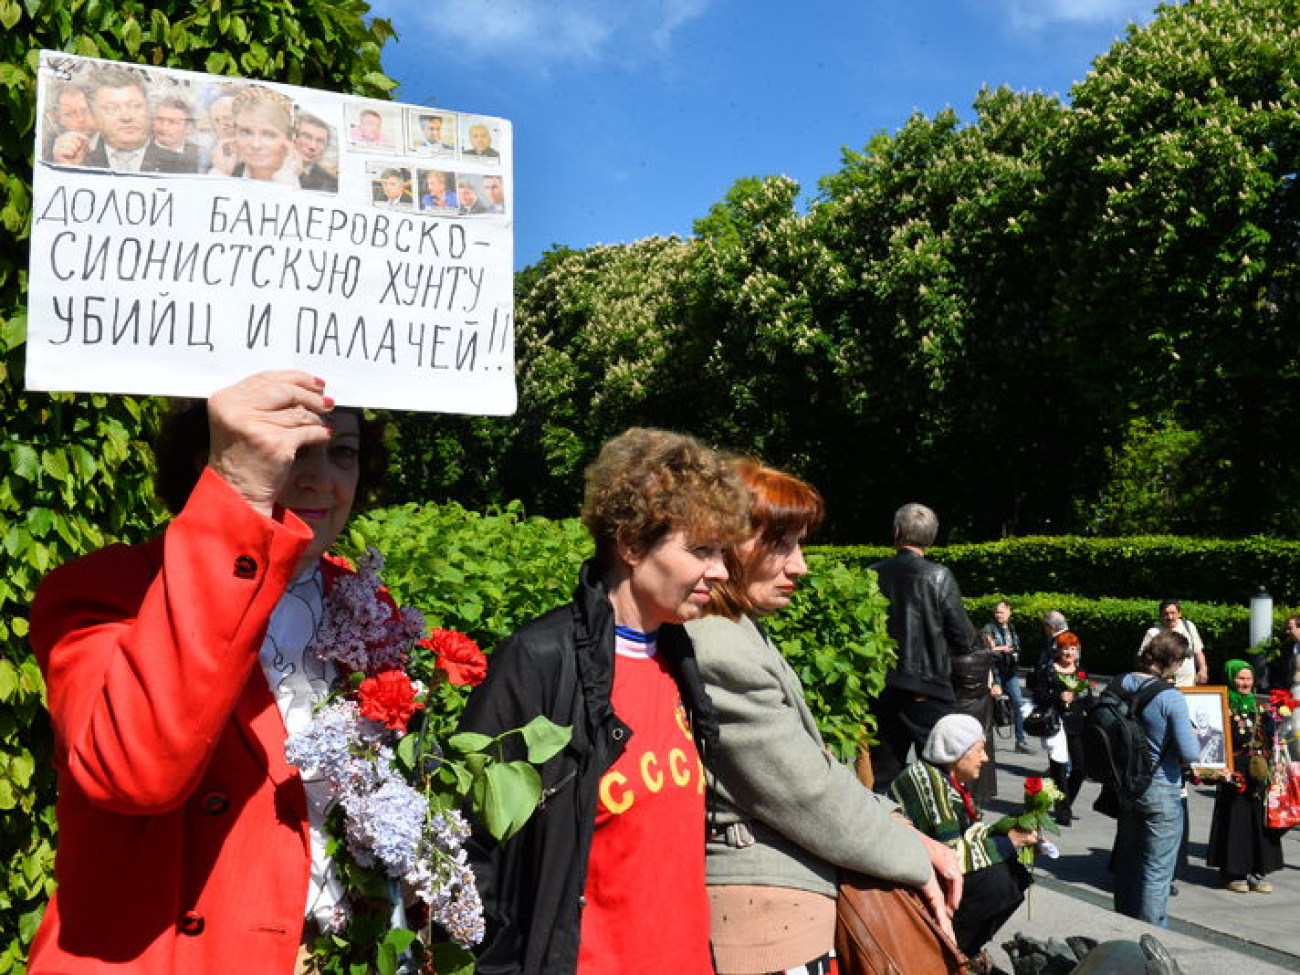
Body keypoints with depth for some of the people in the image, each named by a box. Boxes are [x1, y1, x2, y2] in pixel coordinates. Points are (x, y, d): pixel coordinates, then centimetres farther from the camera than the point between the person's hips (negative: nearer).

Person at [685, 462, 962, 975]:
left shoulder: (742, 635, 9)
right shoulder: (720, 657, -23)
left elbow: (811, 762, 12)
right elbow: (810, 793, -18)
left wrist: (902, 829, 4)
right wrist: (914, 857, -5)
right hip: (766, 912, -10)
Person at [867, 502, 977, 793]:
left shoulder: (872, 575, -4)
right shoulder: (939, 577, -10)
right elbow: (965, 639, -6)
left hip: (883, 691, 3)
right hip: (929, 692, -3)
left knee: (881, 779, 11)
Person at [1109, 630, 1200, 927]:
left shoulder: (1120, 684, -4)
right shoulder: (1172, 698, -20)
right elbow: (1189, 754, -20)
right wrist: (1193, 734, 0)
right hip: (1161, 791, -6)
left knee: (1127, 861, 20)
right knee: (1157, 869, 6)